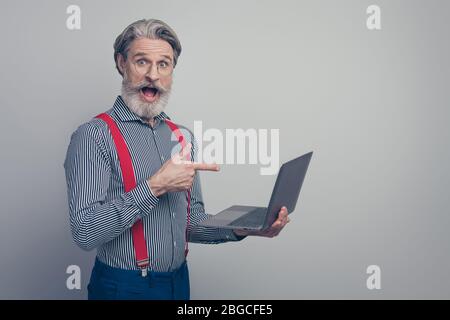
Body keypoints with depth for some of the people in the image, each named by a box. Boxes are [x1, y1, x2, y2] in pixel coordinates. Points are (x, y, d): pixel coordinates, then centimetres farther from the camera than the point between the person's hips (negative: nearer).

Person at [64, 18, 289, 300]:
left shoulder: (182, 137, 7)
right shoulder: (93, 136, -14)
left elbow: (191, 222, 11)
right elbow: (84, 232, -22)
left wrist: (240, 229, -6)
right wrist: (153, 188, -24)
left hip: (179, 283, 6)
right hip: (124, 287, -6)